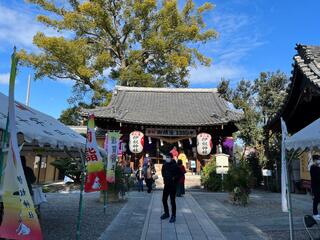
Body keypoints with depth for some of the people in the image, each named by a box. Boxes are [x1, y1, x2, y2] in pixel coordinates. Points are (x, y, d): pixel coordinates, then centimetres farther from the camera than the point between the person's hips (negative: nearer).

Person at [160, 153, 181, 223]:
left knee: (172, 201, -1)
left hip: (173, 185, -6)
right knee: (164, 199, 13)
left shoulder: (175, 166, -13)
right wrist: (164, 177, 8)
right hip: (166, 184, 6)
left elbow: (179, 175, -9)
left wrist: (174, 178, -16)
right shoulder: (164, 165, 4)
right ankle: (166, 213, 31)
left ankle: (173, 216, 12)